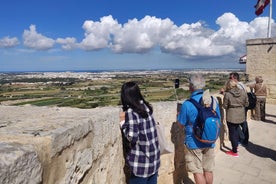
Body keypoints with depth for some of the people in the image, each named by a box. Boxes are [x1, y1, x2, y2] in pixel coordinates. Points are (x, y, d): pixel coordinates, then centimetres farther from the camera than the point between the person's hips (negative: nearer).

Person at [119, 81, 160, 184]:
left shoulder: (130, 113, -19)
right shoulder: (146, 106, 3)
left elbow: (132, 137, -21)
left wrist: (122, 122, -11)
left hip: (141, 159, -7)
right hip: (154, 155, 7)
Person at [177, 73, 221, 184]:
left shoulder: (187, 104, -21)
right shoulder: (214, 100, -4)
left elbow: (181, 125, -10)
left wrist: (179, 115, 10)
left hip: (194, 143, -5)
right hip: (210, 142, 5)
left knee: (198, 172, 9)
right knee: (208, 171, 19)